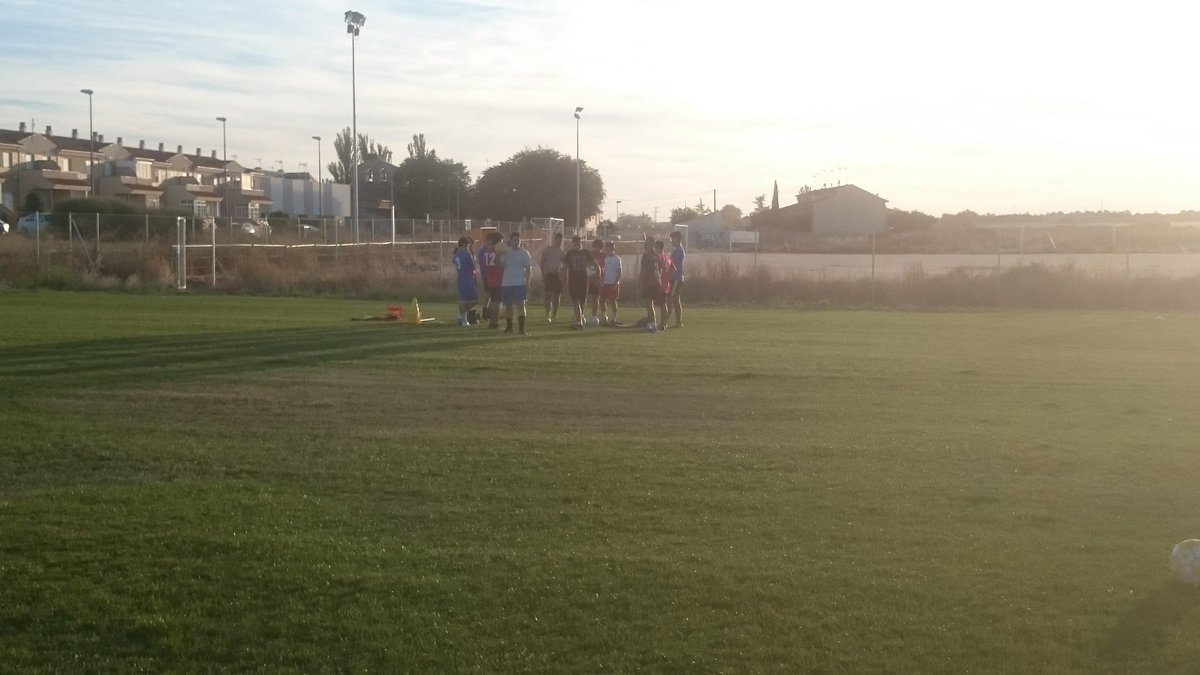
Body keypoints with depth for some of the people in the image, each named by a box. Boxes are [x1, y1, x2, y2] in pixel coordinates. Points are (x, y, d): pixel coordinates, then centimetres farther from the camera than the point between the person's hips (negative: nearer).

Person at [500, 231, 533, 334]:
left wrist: (527, 282, -8)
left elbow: (528, 268, 0)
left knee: (520, 305, -10)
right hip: (506, 283, 3)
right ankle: (509, 326, 23)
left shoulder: (524, 253, 1)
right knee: (508, 305, 10)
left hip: (520, 283, -3)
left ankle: (522, 328, -11)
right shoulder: (506, 252, 8)